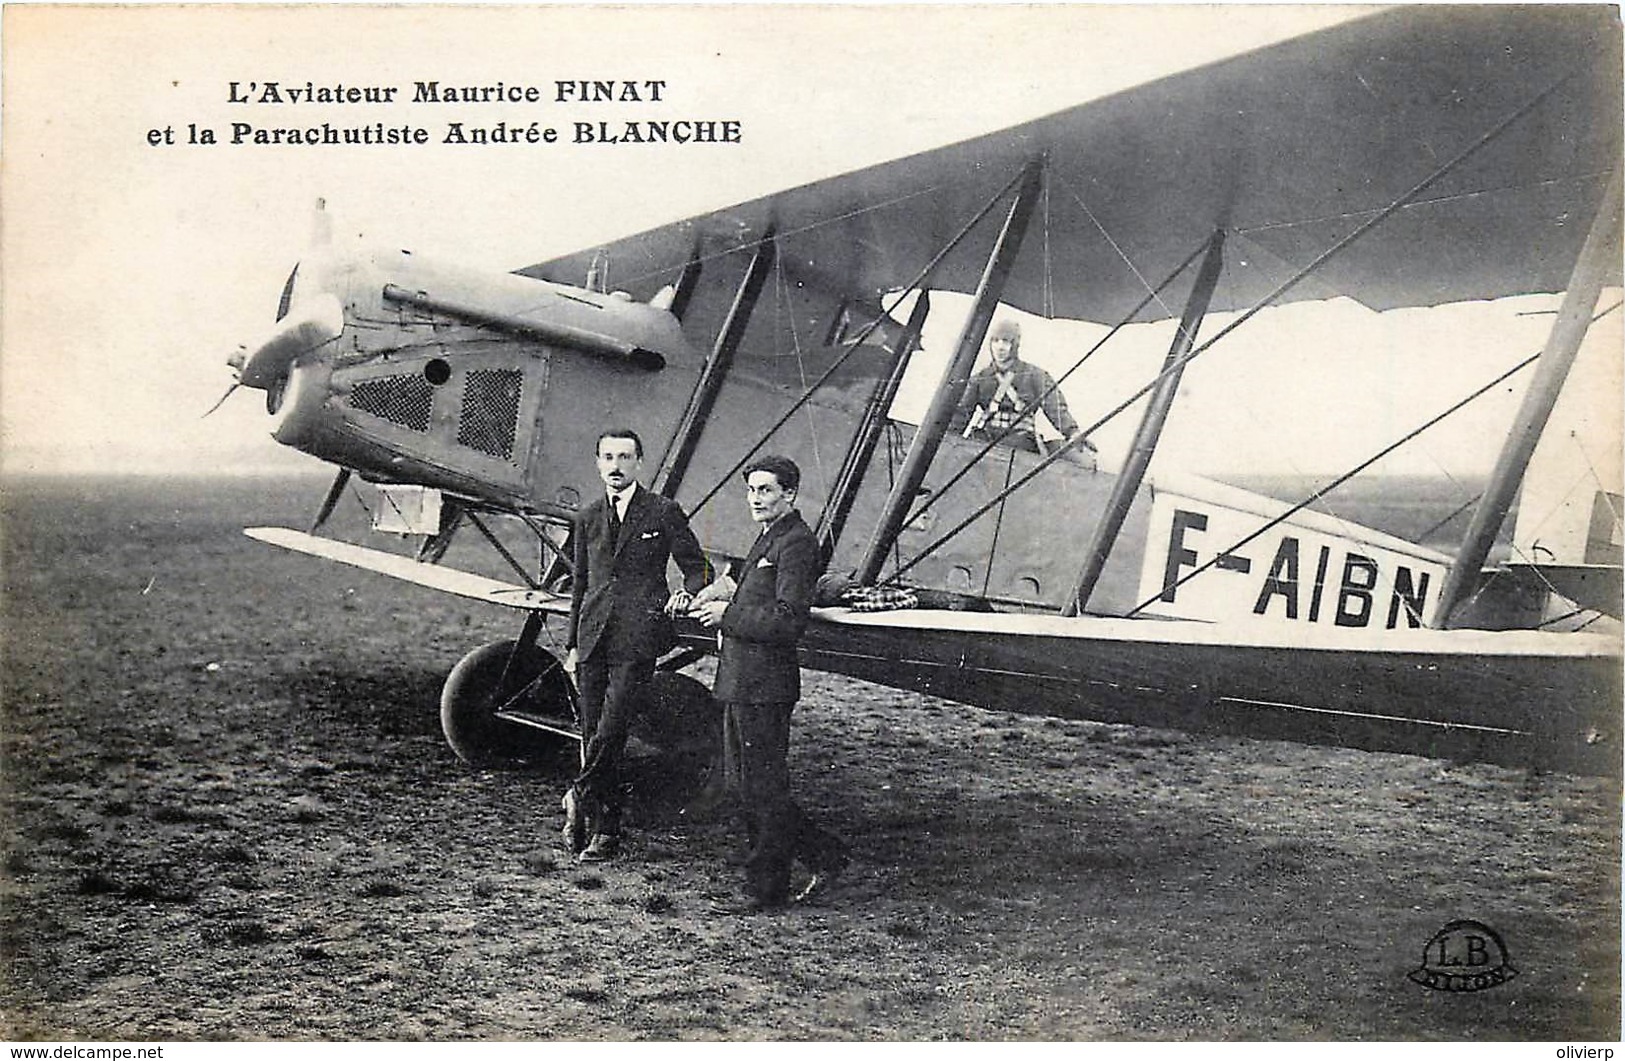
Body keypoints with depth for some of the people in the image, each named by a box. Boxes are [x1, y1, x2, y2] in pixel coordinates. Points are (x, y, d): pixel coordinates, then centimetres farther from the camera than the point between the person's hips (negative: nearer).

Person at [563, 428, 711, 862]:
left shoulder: (664, 513, 1)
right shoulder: (587, 518, 15)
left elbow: (698, 569, 6)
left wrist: (686, 593, -15)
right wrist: (573, 644, 19)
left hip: (637, 638, -4)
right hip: (594, 638, 5)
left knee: (610, 729, -14)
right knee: (594, 734, 5)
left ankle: (580, 796, 8)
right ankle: (604, 828, 14)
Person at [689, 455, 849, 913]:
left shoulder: (796, 544, -14)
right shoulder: (768, 539, 18)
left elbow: (788, 621, -22)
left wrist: (728, 615, -15)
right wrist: (729, 593, 5)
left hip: (763, 685, -11)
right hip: (741, 682, 11)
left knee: (763, 788, 0)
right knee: (742, 781, 14)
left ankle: (767, 886, 14)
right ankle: (823, 852, 22)